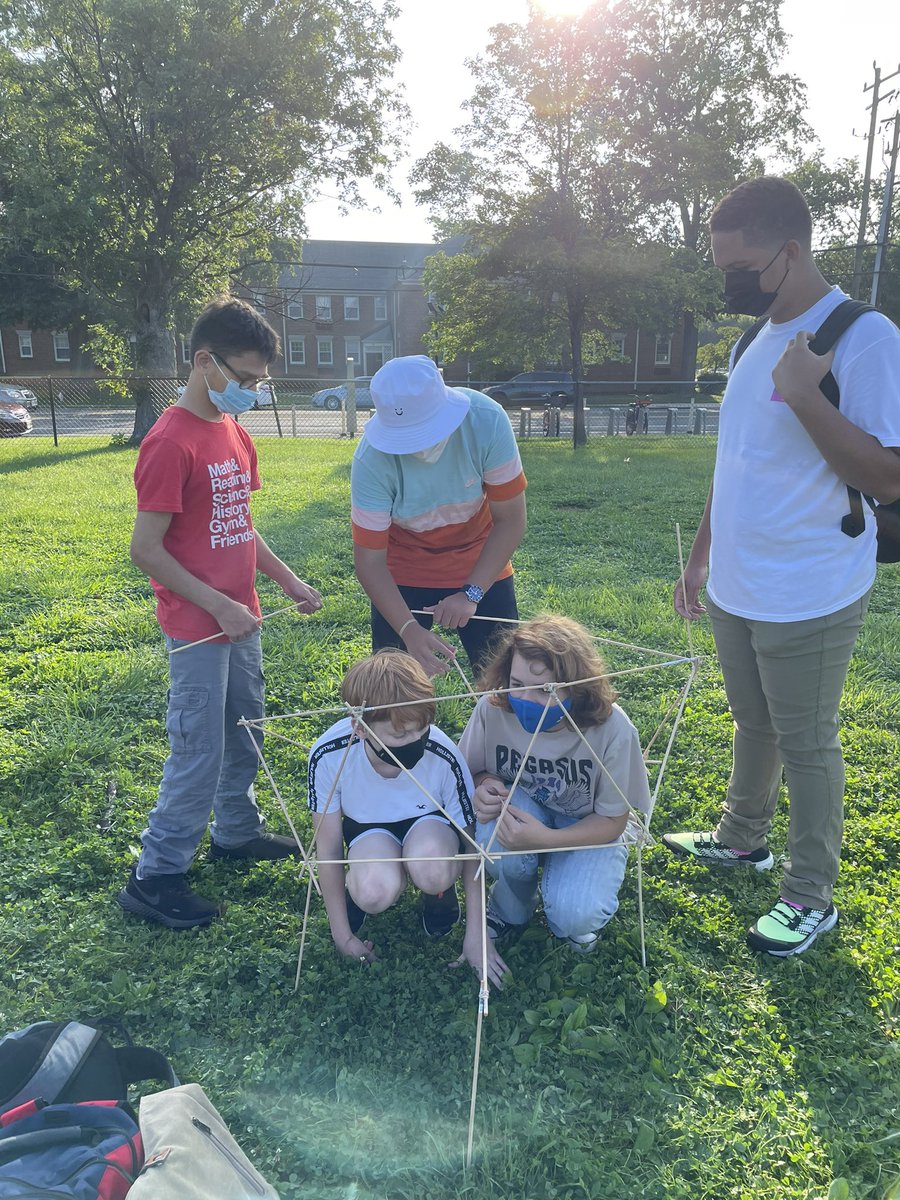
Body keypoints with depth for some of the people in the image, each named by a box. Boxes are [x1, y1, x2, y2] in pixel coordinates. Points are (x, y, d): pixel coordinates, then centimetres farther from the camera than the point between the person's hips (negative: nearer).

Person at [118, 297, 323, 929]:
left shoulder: (235, 433, 9)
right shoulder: (171, 442, -18)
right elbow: (147, 551, -18)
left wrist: (289, 581, 8)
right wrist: (219, 607, -19)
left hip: (241, 621, 8)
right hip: (198, 628, -8)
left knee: (246, 732, 19)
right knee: (199, 753, -1)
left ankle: (238, 830, 38)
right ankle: (155, 876, 13)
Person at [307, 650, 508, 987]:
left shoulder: (444, 758, -32)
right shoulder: (328, 756, -31)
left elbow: (471, 847, -16)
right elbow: (328, 851, -15)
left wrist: (475, 937, -11)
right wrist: (343, 936, -8)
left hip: (429, 821, 0)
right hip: (369, 826, 1)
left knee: (433, 870, -37)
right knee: (374, 893, -33)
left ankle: (438, 894, 1)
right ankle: (356, 886, 5)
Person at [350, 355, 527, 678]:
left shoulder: (486, 420, -28)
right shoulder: (371, 460, -30)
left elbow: (510, 521, -19)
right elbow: (369, 560, -23)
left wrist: (471, 593, -26)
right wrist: (409, 629, -36)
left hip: (479, 563, 1)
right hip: (403, 572, -1)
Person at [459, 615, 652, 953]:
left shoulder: (612, 729, -29)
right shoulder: (492, 710, -25)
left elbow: (613, 821, -16)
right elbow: (471, 772, -4)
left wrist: (545, 839, -33)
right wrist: (484, 785, -30)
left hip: (588, 830, -2)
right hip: (521, 804, 2)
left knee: (574, 917, -29)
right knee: (496, 838, -34)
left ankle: (580, 914, 11)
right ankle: (510, 912, 1)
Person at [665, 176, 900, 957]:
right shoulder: (758, 341, 9)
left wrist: (803, 396, -28)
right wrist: (701, 556, 17)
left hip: (808, 600, -7)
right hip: (736, 591, 7)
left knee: (806, 746, 7)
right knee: (753, 725, 22)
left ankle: (812, 898, 25)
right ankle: (743, 839, 42)